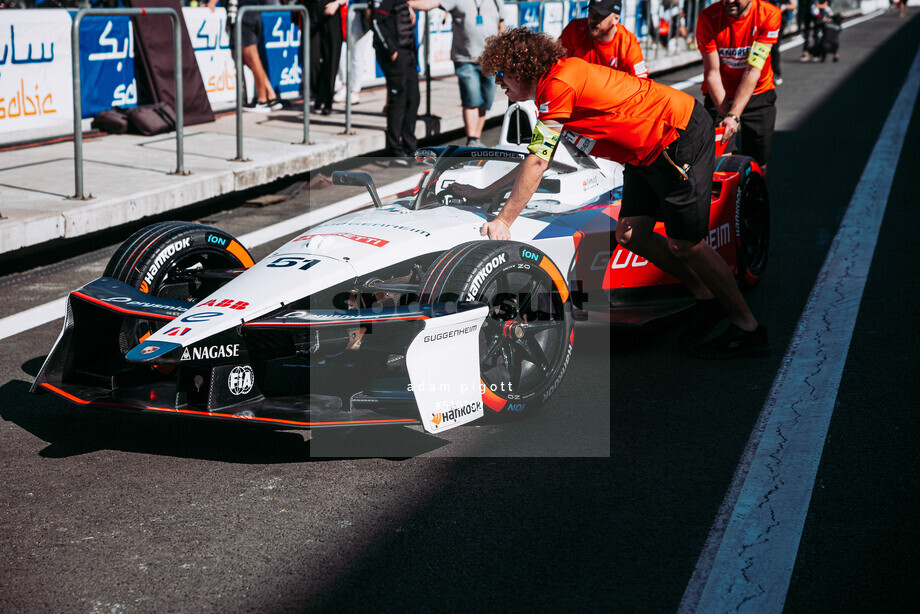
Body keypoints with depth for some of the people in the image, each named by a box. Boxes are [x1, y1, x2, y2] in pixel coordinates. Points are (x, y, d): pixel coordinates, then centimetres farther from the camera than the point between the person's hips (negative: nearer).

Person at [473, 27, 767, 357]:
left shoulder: (558, 84, -20)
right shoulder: (550, 85, 10)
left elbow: (538, 162, -21)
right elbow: (539, 159, 21)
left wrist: (503, 221, -16)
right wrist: (506, 204, 23)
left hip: (681, 137, -10)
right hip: (648, 151, 10)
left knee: (684, 243, -8)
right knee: (631, 234, 6)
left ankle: (748, 328, 4)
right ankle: (709, 300, 17)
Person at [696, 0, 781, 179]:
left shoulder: (770, 15, -20)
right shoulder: (708, 18, -19)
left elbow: (753, 71, -23)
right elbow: (712, 73, -16)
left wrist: (734, 115, -30)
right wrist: (726, 115, -24)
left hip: (758, 96, 0)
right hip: (719, 96, 0)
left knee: (758, 165, 0)